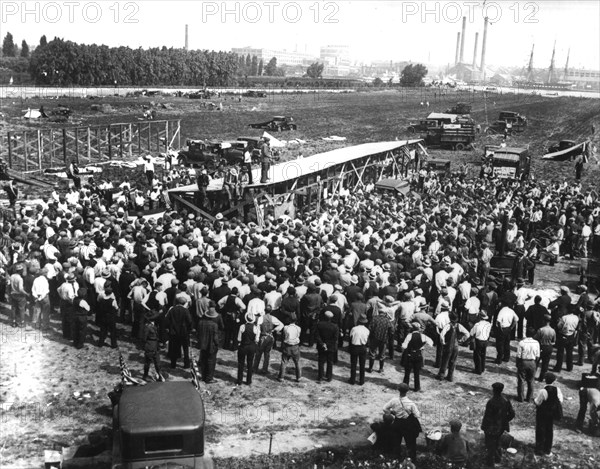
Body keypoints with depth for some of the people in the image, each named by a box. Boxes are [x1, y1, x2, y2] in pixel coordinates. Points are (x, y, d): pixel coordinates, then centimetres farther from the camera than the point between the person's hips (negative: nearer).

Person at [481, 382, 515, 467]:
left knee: (490, 445, 16)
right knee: (496, 442, 29)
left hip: (491, 428, -5)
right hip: (501, 427, 5)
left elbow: (487, 416, -23)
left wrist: (483, 426, -9)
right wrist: (505, 421, 9)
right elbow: (512, 414, -5)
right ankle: (498, 458, 45)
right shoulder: (506, 401, -12)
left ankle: (490, 462, 29)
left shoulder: (491, 402, -29)